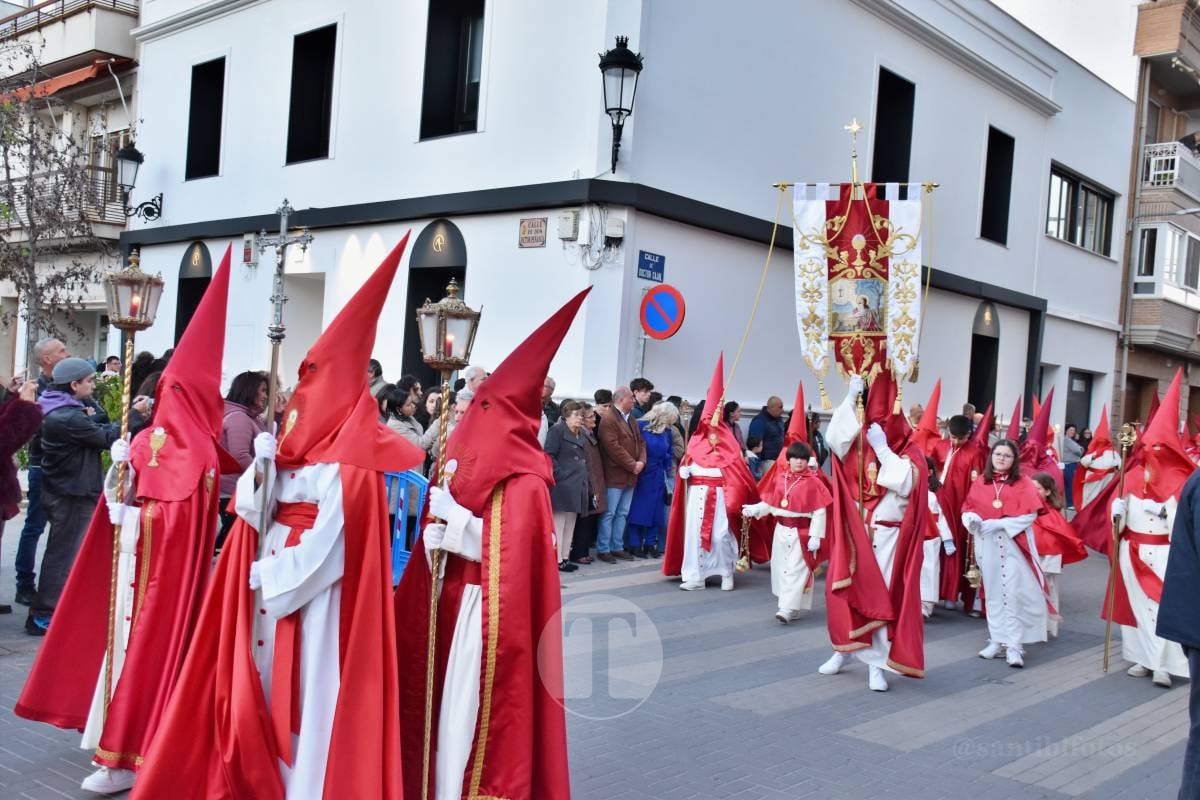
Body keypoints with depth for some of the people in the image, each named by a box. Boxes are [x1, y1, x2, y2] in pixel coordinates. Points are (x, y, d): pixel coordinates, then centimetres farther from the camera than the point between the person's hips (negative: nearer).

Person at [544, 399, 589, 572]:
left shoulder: (581, 434, 18)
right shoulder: (557, 430, -7)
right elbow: (549, 455, -14)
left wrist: (585, 479, 12)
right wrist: (560, 475, -17)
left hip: (577, 486, 9)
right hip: (563, 485, -9)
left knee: (570, 524, 12)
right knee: (559, 523, -4)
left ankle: (565, 558, 18)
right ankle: (557, 560, -1)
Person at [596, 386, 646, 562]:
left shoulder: (631, 419, 17)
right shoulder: (608, 419, -13)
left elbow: (640, 442, 17)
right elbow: (613, 447, -20)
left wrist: (641, 461, -1)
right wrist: (632, 465, -16)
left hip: (630, 475, 9)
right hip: (614, 476, -9)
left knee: (622, 513, 13)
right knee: (609, 513, -2)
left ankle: (617, 547, 22)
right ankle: (603, 549, 4)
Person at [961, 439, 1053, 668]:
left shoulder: (1023, 483, -1)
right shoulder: (980, 482, 9)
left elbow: (1029, 514, -9)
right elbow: (967, 507, 9)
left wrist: (998, 523, -17)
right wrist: (972, 519, -15)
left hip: (1013, 545, -4)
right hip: (987, 545, 4)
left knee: (1013, 594, -8)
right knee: (992, 593, 10)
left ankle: (1014, 646, -4)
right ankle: (997, 641, 19)